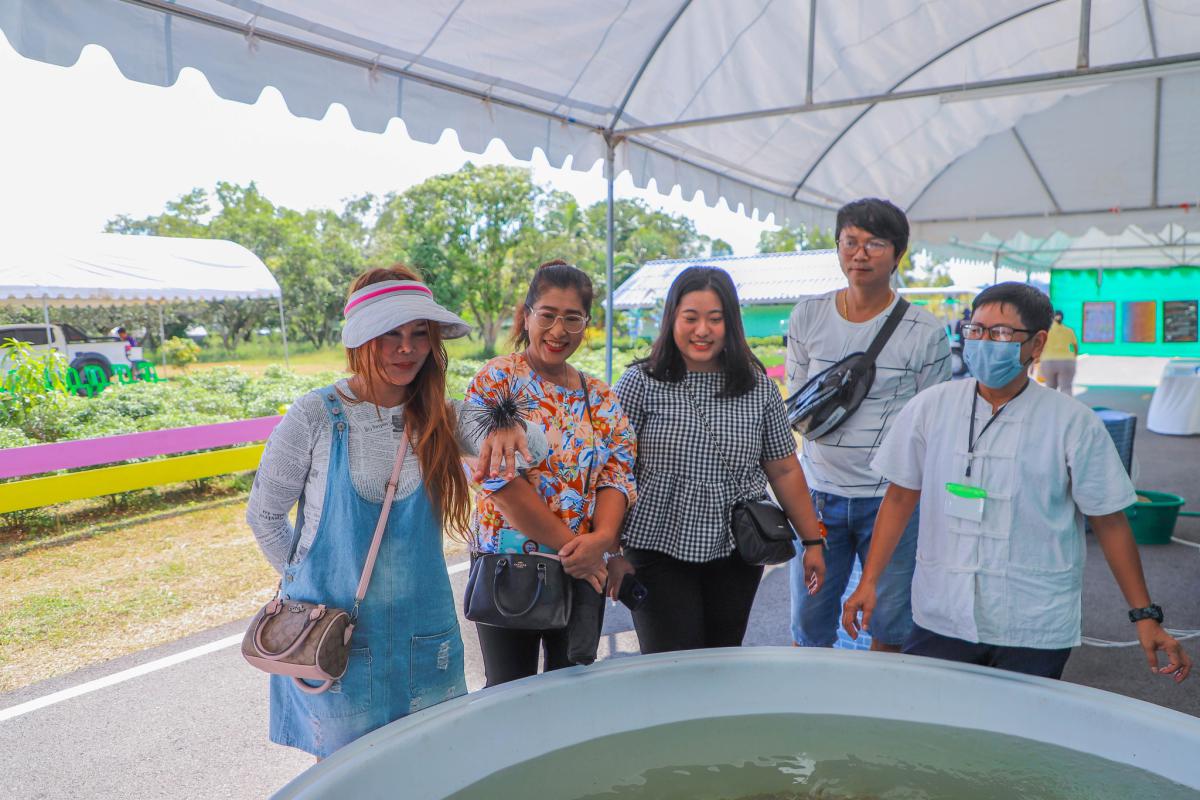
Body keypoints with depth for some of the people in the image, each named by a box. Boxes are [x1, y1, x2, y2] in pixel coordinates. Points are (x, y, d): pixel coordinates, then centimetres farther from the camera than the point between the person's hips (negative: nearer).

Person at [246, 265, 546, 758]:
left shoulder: (438, 416, -2)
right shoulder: (317, 417, -12)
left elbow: (536, 448, -14)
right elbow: (264, 515, -2)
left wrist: (513, 431, -35)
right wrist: (308, 584, 3)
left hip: (423, 632, 3)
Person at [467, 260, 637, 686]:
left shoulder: (601, 397, 8)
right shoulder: (497, 380, -7)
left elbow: (620, 472, 2)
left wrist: (602, 536, -18)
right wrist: (568, 543, -16)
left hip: (582, 570, 4)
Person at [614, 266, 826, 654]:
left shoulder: (759, 388, 4)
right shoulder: (642, 383, -5)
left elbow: (785, 470, 10)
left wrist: (812, 541, 11)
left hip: (736, 553, 3)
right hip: (659, 550, -2)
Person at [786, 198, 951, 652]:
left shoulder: (924, 332, -3)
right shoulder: (807, 316, 3)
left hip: (892, 496, -2)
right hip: (819, 494, 2)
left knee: (889, 631, 11)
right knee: (808, 630, 10)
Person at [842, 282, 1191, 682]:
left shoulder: (1074, 424, -4)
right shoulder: (929, 407, 0)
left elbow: (1109, 522, 2)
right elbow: (900, 498, 5)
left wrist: (1145, 615, 2)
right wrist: (869, 582, 2)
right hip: (939, 619, 2)